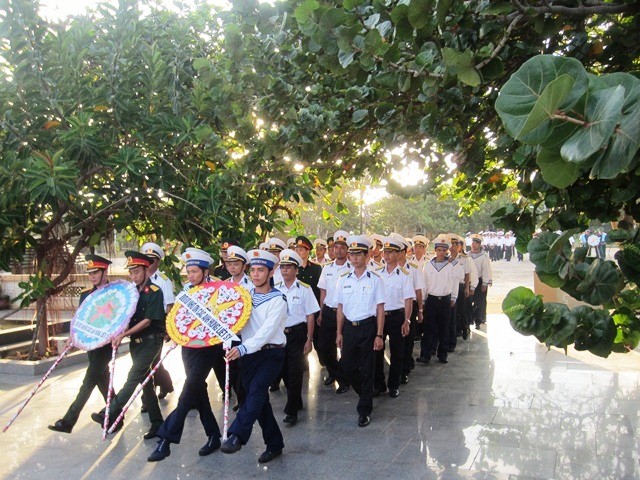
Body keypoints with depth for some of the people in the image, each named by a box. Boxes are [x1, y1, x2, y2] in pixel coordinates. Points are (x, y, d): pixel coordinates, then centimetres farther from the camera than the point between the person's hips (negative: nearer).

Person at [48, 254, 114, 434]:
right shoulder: (86, 294, 10)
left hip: (106, 343, -7)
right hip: (90, 343, 7)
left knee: (88, 382, -7)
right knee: (102, 381, 13)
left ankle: (68, 421, -4)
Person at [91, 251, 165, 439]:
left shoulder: (155, 292, -11)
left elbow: (147, 321, -16)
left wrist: (124, 334, -20)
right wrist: (117, 334, -6)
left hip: (151, 341, -7)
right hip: (135, 342, 7)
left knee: (133, 378, -14)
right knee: (145, 381, 9)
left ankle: (110, 414, -13)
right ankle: (157, 422, 16)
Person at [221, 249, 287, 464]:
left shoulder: (278, 299, -8)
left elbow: (267, 330, -21)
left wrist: (244, 348, -33)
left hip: (271, 353, -5)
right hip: (249, 355, 5)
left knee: (256, 389, -26)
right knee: (258, 398, 9)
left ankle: (237, 435, -28)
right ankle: (274, 444, 23)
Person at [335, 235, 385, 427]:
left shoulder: (375, 279, -6)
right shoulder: (344, 279, 4)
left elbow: (380, 308, -5)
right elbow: (341, 307, 9)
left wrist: (379, 335, -9)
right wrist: (339, 332, 8)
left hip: (368, 327, -4)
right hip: (349, 327, 4)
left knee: (367, 369, 4)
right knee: (347, 366, 10)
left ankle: (365, 410, 17)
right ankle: (365, 393, 38)